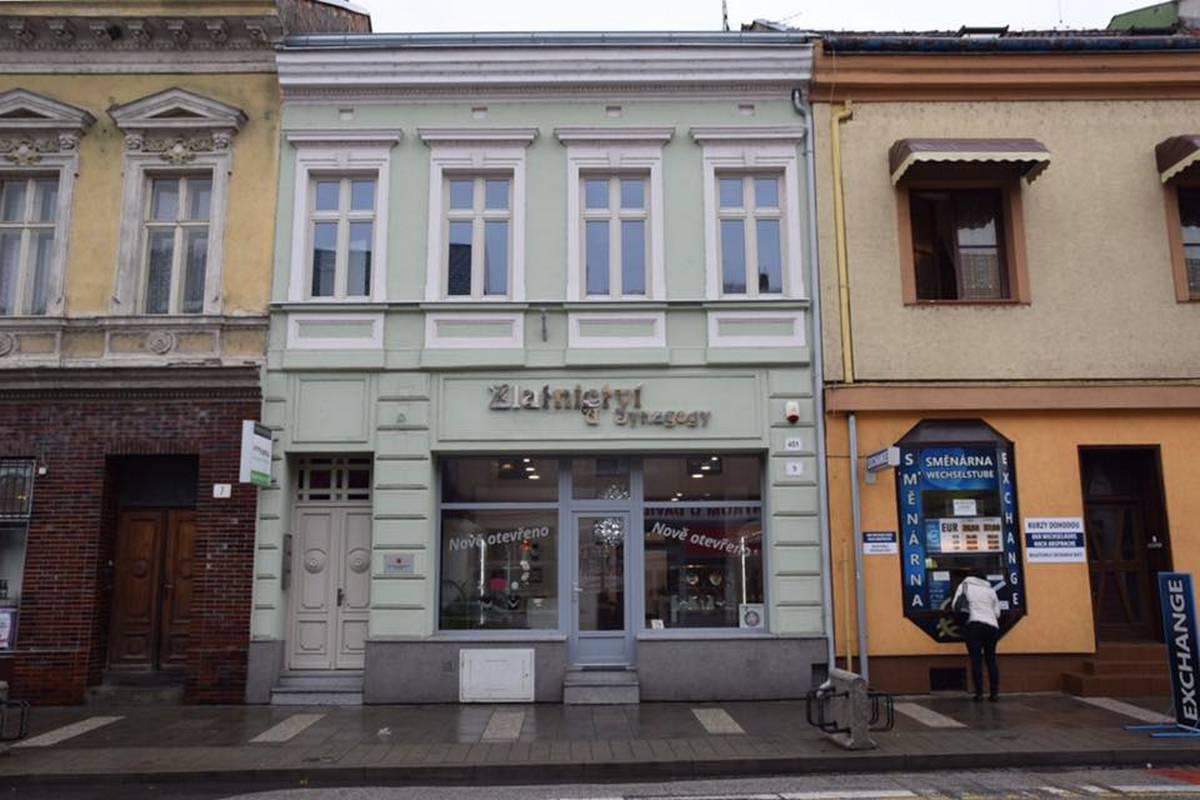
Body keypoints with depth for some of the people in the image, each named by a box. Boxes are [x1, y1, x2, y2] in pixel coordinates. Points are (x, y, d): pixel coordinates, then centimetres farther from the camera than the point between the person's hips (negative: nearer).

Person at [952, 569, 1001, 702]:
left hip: (974, 625, -3)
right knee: (991, 659, 8)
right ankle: (995, 693, 4)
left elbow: (955, 605, 5)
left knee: (976, 660, -5)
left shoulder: (965, 585, 13)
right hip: (992, 626, 3)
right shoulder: (991, 590, 21)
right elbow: (997, 613, 14)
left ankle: (979, 693, -8)